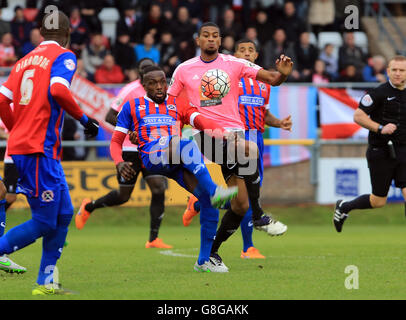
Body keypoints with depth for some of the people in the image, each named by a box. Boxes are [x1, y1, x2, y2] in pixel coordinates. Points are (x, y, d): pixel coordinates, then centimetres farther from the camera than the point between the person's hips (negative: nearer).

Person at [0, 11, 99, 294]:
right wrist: (84, 119, -10)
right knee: (43, 222, -5)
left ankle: (46, 282, 13)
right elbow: (58, 90, -21)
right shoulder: (64, 56, -2)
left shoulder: (25, 60, 18)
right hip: (40, 150, -8)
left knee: (63, 215, 13)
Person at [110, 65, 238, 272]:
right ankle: (214, 191, -50)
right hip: (152, 158, -3)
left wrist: (223, 133, -15)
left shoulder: (178, 105, 25)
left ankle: (204, 261, -4)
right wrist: (119, 163, -3)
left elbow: (201, 122, 7)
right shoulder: (133, 107, 22)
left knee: (209, 203, -15)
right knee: (185, 144, -37)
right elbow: (116, 141, 20)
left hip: (179, 163, 3)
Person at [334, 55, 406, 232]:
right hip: (380, 153, -4)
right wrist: (380, 128, -22)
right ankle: (344, 207, 31)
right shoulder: (379, 93, -10)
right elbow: (358, 116, -12)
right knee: (378, 201, 4)